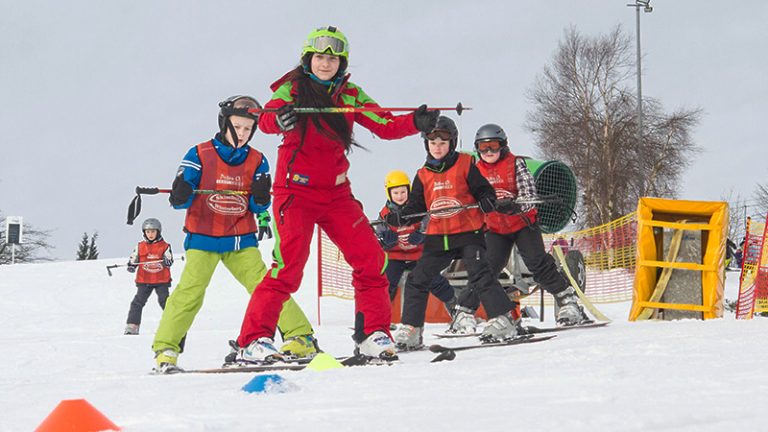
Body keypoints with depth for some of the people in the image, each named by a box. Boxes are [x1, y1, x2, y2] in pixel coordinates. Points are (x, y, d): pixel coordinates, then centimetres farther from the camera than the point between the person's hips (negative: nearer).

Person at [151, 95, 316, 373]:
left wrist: (261, 197, -15)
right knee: (190, 290, -15)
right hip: (203, 238, -2)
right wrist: (180, 196, -26)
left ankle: (301, 338, -6)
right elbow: (181, 200, -3)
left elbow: (258, 208, 8)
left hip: (242, 240, 2)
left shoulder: (257, 161, 7)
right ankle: (165, 349, -8)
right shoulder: (200, 156, -2)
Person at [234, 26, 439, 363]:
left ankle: (372, 335, 7)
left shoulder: (350, 94, 8)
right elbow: (266, 118, -21)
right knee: (289, 263, -17)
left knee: (371, 259, -5)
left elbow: (385, 125, 0)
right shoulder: (293, 88, -3)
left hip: (336, 193, 4)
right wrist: (278, 118, -45)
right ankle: (252, 340, -11)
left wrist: (415, 122, -19)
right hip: (296, 190, -4)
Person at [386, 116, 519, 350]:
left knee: (479, 274, -17)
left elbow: (484, 190, -1)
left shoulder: (465, 165, -1)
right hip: (438, 236, 4)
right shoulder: (423, 175, 9)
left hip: (469, 232, -4)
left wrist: (487, 201, -23)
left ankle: (502, 320, -10)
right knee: (417, 280, 1)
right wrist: (400, 218, -8)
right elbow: (415, 206, 11)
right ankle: (410, 331, 9)